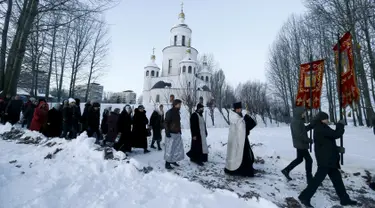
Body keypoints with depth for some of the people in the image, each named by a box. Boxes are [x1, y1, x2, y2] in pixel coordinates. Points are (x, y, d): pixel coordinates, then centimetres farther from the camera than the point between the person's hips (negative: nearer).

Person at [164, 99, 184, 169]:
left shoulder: (177, 112, 10)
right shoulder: (169, 112, -13)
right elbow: (165, 123, -14)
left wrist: (179, 131, 17)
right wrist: (167, 132, -19)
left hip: (177, 133, 8)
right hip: (171, 134, -8)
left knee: (178, 148, 12)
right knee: (170, 149, -1)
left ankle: (173, 160, 27)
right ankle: (167, 163, 11)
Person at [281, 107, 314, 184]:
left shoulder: (298, 121, 11)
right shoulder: (295, 122, -21)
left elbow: (304, 129, 17)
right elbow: (299, 135, -26)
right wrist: (309, 140, -16)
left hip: (300, 144, 10)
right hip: (301, 144, -10)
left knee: (299, 159, 19)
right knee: (309, 160, 1)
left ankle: (286, 170, 25)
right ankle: (309, 178, 12)